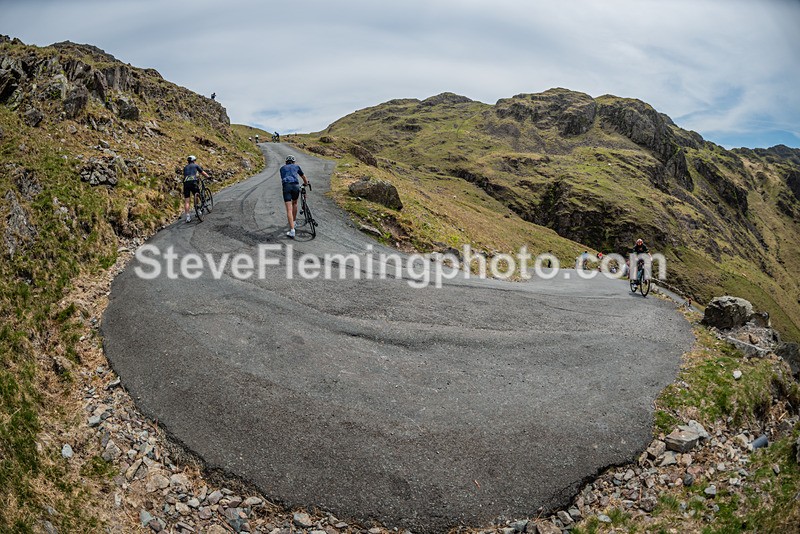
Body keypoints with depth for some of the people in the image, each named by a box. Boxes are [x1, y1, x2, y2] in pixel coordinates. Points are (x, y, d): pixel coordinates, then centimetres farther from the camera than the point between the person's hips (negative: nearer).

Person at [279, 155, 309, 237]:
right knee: (294, 203, 30)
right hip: (295, 186, 1)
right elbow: (304, 177, 36)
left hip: (286, 186, -1)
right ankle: (293, 222, 38)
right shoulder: (296, 166, 25)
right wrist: (306, 184, 56)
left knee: (289, 209, -7)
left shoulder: (282, 168, 27)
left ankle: (292, 231, -17)